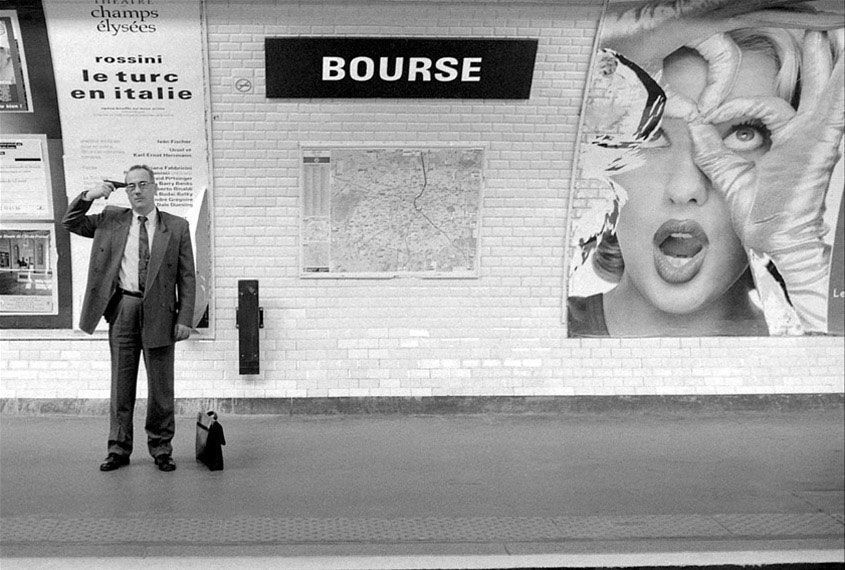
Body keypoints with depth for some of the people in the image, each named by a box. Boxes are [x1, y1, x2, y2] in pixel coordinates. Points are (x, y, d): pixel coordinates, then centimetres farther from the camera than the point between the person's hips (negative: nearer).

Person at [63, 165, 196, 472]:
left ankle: (161, 449, 16)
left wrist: (184, 318, -6)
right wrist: (88, 197, -1)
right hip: (122, 308, 2)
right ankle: (119, 449, 16)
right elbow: (71, 223, 16)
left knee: (160, 386, 4)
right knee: (121, 383, 7)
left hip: (158, 312, -1)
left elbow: (187, 277, 2)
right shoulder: (111, 220, 11)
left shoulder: (176, 227, 5)